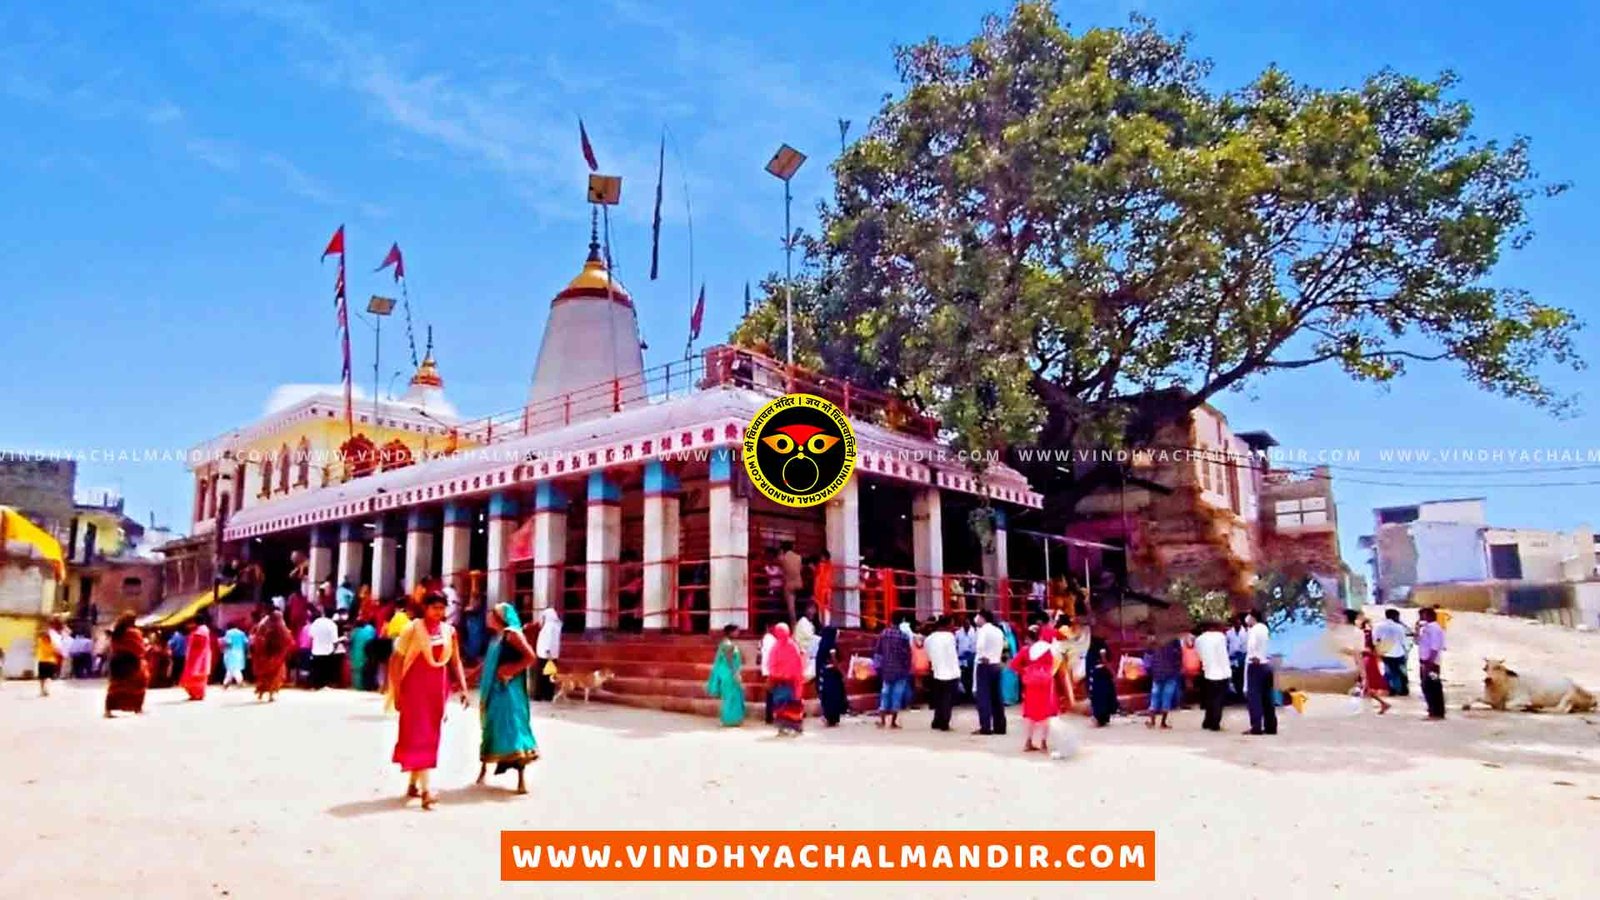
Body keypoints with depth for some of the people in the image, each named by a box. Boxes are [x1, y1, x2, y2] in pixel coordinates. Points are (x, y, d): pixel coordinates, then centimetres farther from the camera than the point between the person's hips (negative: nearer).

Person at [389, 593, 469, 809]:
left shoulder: (449, 631, 4)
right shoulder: (413, 629, -8)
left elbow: (455, 661, 9)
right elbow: (396, 659, -6)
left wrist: (463, 687, 2)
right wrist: (396, 692, -9)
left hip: (438, 689, 5)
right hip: (415, 688, -5)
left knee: (431, 736, 11)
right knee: (419, 735, -8)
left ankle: (413, 783, 28)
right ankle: (425, 790, -13)